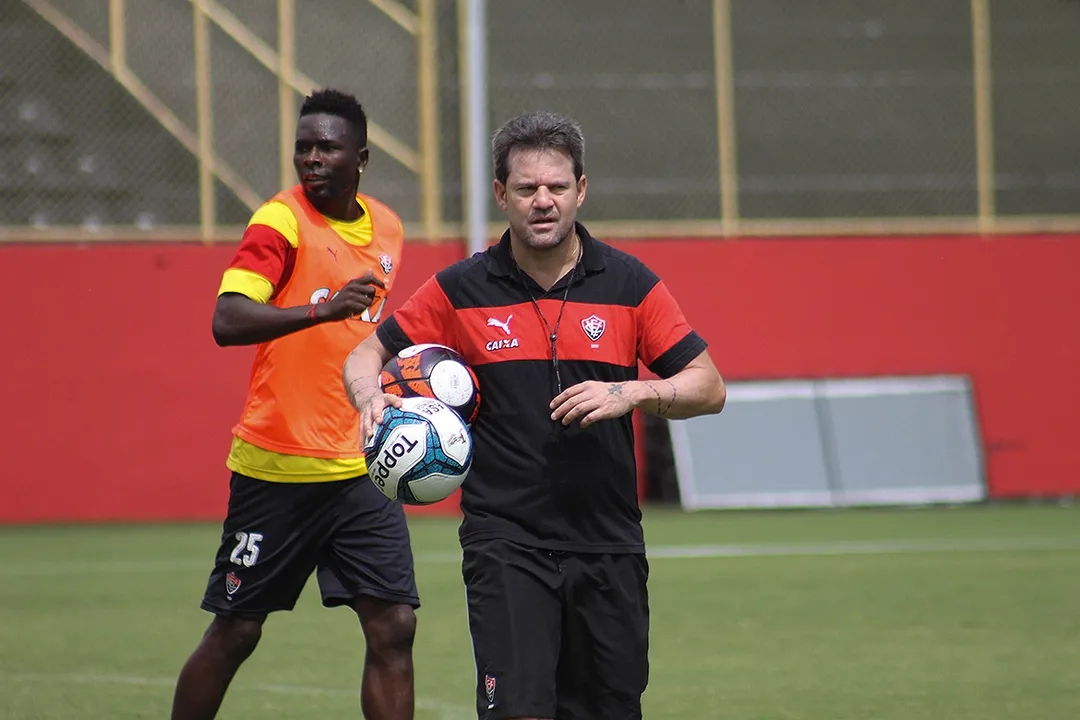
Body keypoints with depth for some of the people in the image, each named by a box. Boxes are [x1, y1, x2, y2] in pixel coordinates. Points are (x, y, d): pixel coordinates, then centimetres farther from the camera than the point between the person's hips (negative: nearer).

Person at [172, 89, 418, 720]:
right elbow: (227, 322, -24)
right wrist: (324, 310, -37)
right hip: (278, 467, -5)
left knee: (393, 627, -6)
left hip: (362, 469, 5)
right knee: (235, 633, 3)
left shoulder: (386, 228, 11)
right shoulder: (281, 222, -10)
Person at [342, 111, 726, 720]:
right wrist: (371, 396, -11)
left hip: (608, 547, 2)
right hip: (505, 545, -2)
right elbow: (367, 356, 12)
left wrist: (632, 392, -15)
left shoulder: (629, 284, 3)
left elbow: (709, 387, 3)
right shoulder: (461, 291, 2)